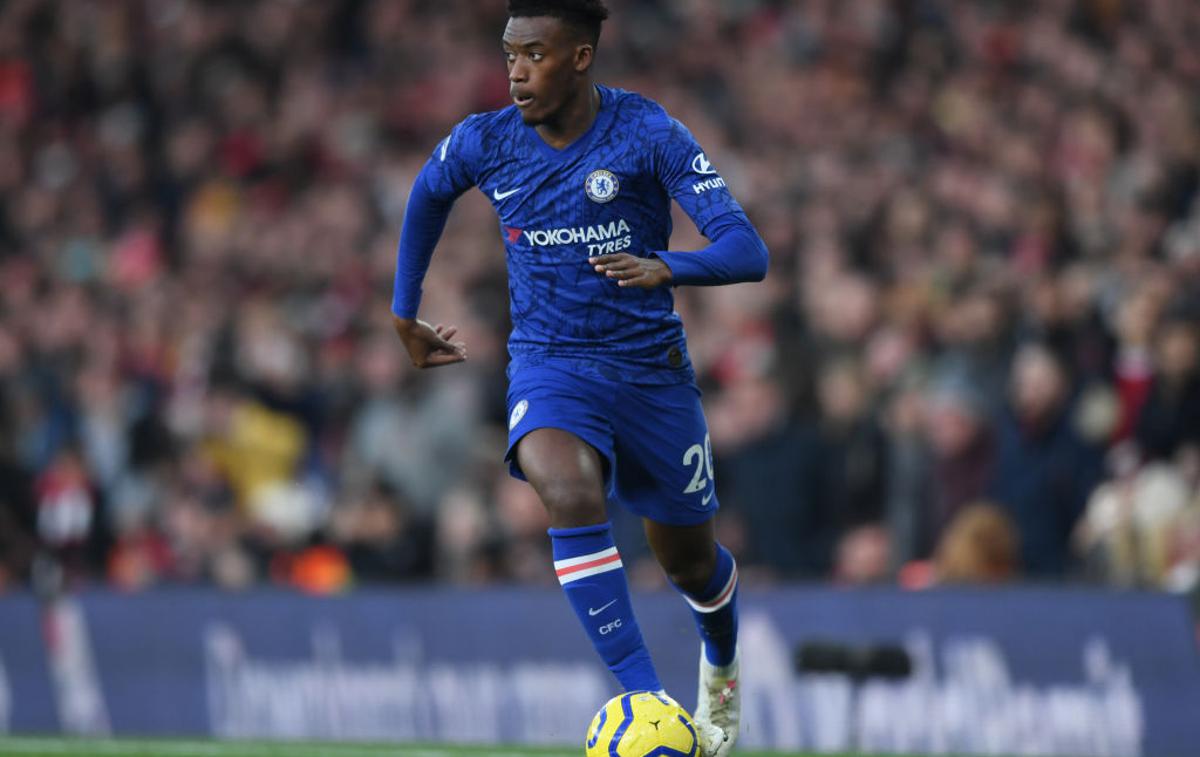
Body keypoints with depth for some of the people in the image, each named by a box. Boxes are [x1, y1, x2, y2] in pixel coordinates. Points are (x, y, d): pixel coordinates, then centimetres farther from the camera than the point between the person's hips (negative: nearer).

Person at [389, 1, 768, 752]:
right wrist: (404, 314, 21)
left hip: (653, 371, 0)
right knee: (572, 495, -33)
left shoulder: (650, 134, -16)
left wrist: (666, 268, -42)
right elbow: (427, 195, 18)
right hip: (549, 366, 1)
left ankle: (721, 670, 52)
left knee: (690, 561, 16)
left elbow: (748, 252, -22)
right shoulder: (484, 143, -6)